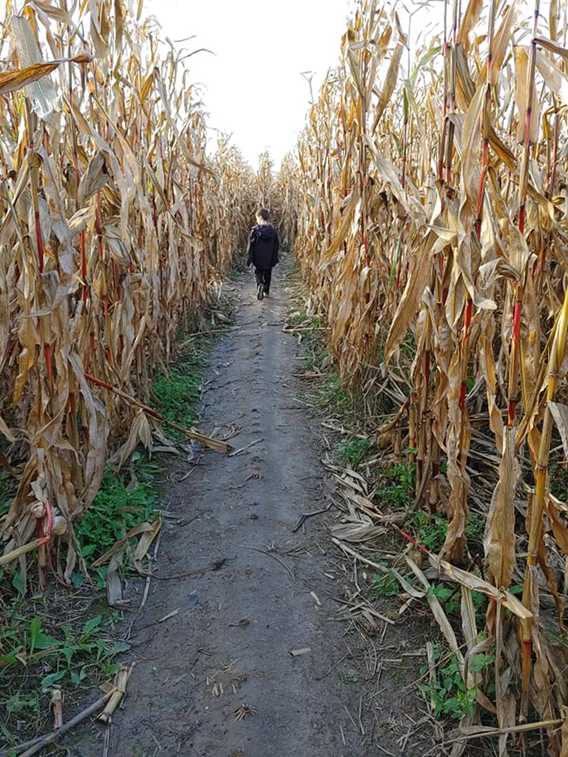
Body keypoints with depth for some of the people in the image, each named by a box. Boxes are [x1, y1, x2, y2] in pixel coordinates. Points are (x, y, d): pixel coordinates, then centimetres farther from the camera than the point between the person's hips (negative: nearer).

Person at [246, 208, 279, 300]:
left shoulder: (255, 230, -12)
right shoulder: (273, 230, -3)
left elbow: (251, 245, -10)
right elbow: (277, 246, 3)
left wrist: (249, 258, -4)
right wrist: (275, 258, 13)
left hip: (258, 258, -3)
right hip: (269, 259, 3)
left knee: (258, 273, 11)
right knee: (267, 275, 18)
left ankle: (260, 285, -18)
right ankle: (266, 291, 27)